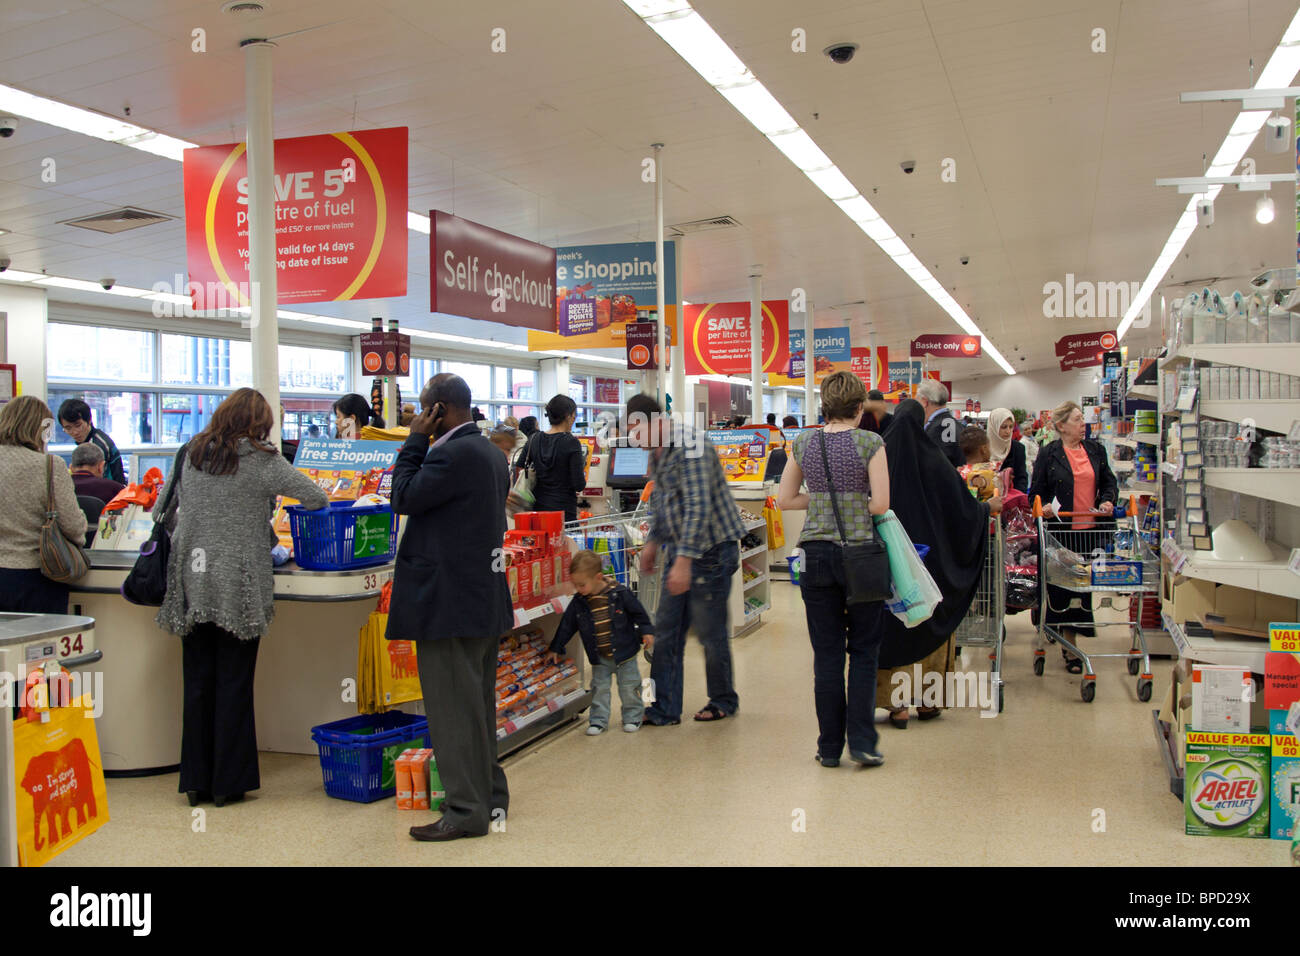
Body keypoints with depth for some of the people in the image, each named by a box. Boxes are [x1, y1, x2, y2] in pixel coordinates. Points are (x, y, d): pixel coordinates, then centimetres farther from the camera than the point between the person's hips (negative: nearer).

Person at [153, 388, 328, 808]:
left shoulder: (191, 454, 7)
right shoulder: (260, 461, -6)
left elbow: (164, 512, 14)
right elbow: (315, 498, -10)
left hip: (192, 580, 4)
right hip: (239, 585, -4)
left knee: (197, 681, 10)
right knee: (234, 681, 4)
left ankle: (196, 780, 18)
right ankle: (228, 781, 9)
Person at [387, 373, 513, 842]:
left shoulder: (453, 453, -19)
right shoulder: (491, 452, 12)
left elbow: (404, 499, -13)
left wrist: (416, 440, -5)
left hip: (450, 601, -10)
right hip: (486, 596, 10)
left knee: (452, 707, -2)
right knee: (478, 704, 19)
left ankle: (466, 811, 5)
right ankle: (489, 794, 29)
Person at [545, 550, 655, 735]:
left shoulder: (619, 594, -16)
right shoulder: (579, 602, -6)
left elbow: (638, 612, -4)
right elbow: (566, 625, 4)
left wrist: (647, 631, -4)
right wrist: (555, 648, 8)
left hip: (624, 652, -3)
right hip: (599, 658, 3)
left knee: (629, 686, 7)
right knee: (599, 688, 6)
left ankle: (633, 717, 23)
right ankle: (598, 720, 18)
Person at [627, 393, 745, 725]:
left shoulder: (690, 446, -22)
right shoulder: (657, 450, 9)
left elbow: (699, 506, -29)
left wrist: (684, 560, -33)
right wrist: (653, 541, 23)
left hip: (711, 548, -9)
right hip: (679, 550, 9)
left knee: (710, 631, 3)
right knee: (666, 632, 7)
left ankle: (723, 701, 23)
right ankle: (664, 709, 13)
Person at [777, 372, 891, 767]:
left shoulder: (803, 444, 4)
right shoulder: (870, 443, -7)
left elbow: (785, 499, 9)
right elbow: (881, 503, -12)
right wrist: (855, 505, 7)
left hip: (817, 553, 3)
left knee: (827, 653, 9)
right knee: (863, 651, 9)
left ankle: (830, 746, 14)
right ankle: (862, 742, 6)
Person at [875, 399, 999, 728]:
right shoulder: (933, 460, -8)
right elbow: (962, 506, -2)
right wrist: (988, 507, 16)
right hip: (929, 558, 0)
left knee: (892, 625, 6)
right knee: (930, 621, 13)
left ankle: (896, 702, 5)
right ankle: (927, 699, 21)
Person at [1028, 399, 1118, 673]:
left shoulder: (1095, 450, 11)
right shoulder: (1048, 453, 0)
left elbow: (1109, 481, 18)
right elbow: (1037, 491, 3)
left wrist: (1107, 500, -1)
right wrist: (1044, 507, -17)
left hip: (1090, 530, 4)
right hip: (1061, 529, -3)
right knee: (1064, 586, 1)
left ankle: (1069, 635, 20)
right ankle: (1071, 649, 12)